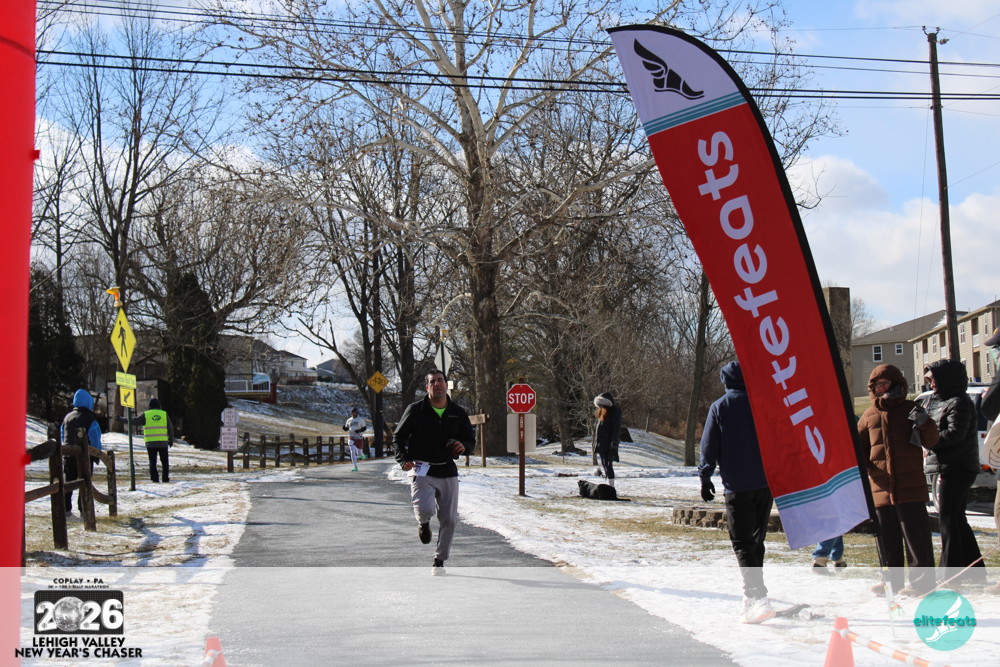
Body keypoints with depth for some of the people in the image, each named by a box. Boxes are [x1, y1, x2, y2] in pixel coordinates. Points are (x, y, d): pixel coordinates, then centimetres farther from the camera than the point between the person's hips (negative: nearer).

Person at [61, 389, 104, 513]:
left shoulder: (67, 417, 10)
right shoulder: (89, 419, -9)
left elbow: (62, 437, 18)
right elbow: (95, 439, -10)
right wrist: (97, 456, -3)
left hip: (68, 456, 5)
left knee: (68, 482, 10)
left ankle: (66, 508, 8)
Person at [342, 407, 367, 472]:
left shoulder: (360, 419, 0)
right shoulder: (349, 420, 8)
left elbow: (364, 428, 1)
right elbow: (346, 429, 15)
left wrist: (359, 430, -18)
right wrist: (344, 427, -8)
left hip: (359, 438, -1)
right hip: (351, 438, 1)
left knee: (359, 453, 3)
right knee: (353, 452, -12)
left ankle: (361, 454, 43)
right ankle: (355, 467, -7)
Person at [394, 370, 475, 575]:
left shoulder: (458, 413, 5)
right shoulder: (415, 410, -3)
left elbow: (470, 438, 15)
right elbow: (398, 436, 5)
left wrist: (463, 446, -9)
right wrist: (403, 460, -10)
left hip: (448, 472, 3)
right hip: (422, 471, -3)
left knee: (449, 519, 4)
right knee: (424, 509, -24)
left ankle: (439, 560, 22)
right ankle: (423, 524, 16)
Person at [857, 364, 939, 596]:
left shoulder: (912, 410, 4)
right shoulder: (869, 416, 13)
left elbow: (931, 441, 1)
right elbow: (859, 447, 18)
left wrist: (924, 423, -20)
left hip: (910, 486, -4)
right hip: (881, 488, 4)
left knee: (915, 534, -5)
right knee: (887, 537, 9)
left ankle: (922, 579, -1)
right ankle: (893, 579, 19)